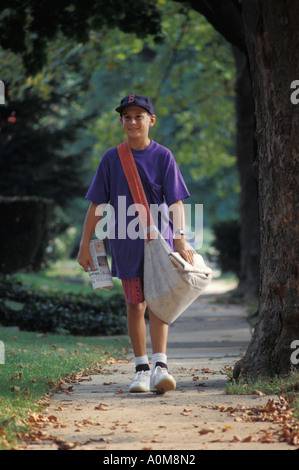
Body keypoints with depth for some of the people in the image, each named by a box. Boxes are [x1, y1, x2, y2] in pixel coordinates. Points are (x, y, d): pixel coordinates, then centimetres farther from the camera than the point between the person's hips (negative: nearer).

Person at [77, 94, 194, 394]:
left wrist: (180, 240, -15)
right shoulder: (111, 159, 4)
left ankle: (159, 366, -19)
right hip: (125, 242, 2)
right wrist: (85, 245, 3)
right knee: (135, 305, 6)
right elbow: (97, 204, 7)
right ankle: (141, 369, 14)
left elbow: (176, 202, -4)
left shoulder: (163, 157, 1)